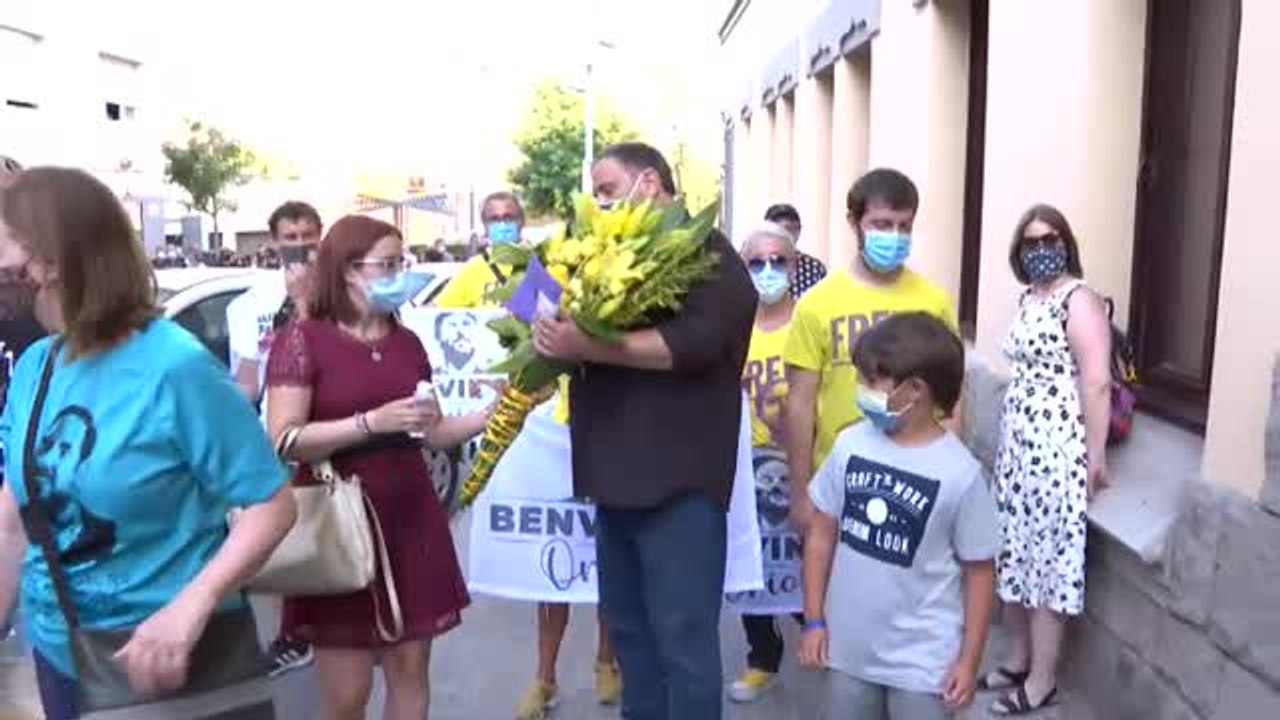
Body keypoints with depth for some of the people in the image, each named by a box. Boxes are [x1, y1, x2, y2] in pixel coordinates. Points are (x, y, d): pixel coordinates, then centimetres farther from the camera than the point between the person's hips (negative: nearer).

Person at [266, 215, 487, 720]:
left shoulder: (407, 342, 10)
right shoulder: (303, 340, -7)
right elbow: (283, 440, -15)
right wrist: (372, 421, -22)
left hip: (410, 521, 5)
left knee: (410, 670, 12)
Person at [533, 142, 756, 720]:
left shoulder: (707, 254, -6)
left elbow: (692, 342, -22)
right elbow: (588, 323, 21)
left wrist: (585, 346, -25)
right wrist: (554, 333, -3)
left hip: (677, 481, -8)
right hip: (619, 473, 8)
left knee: (682, 637, -2)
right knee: (627, 625, 17)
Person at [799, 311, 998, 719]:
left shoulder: (959, 473, -17)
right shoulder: (851, 445, -7)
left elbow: (979, 569, -8)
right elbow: (822, 533, 2)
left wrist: (970, 660, -6)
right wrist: (814, 620, 3)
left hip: (922, 659, -4)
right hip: (850, 646, 4)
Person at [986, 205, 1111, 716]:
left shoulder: (1078, 300, -12)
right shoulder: (1027, 298, 13)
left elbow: (1096, 383, -17)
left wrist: (1096, 454, -19)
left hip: (1057, 446, -8)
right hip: (1017, 442, 8)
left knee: (1048, 553, -1)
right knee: (1015, 549, 13)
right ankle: (1017, 660, 27)